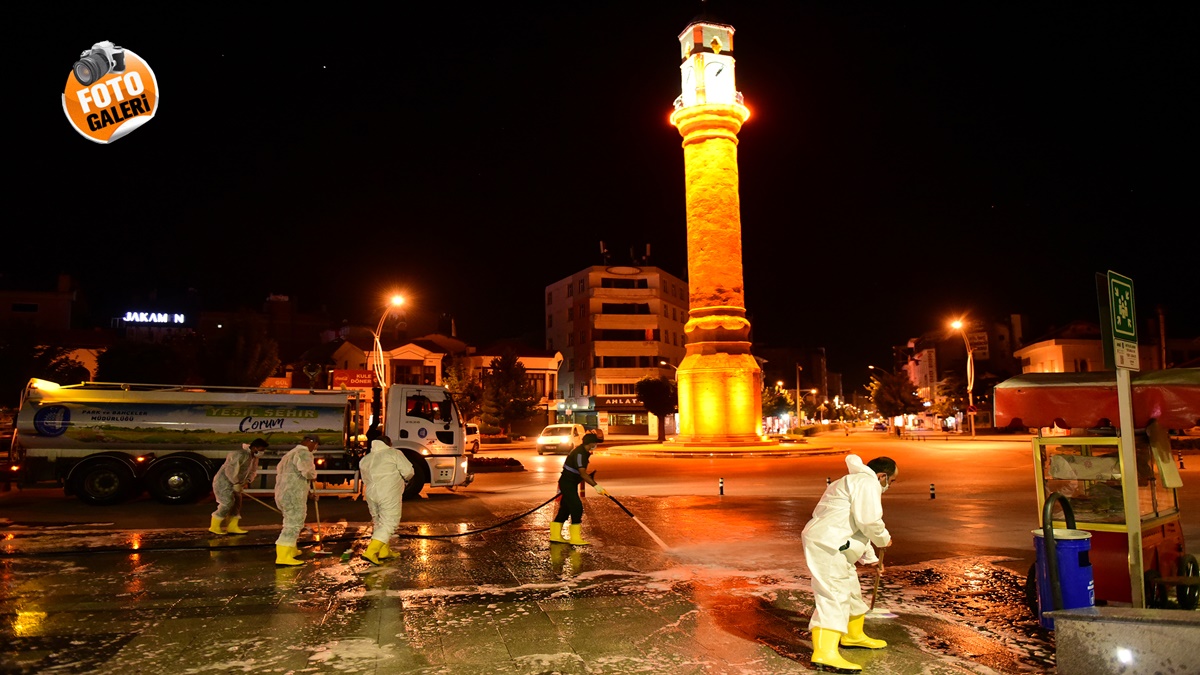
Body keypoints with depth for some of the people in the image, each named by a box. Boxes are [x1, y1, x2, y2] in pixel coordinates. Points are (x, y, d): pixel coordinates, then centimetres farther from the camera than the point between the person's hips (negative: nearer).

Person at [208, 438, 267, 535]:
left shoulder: (254, 458, 6)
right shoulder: (241, 455, -25)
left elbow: (253, 471, 17)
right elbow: (230, 470, -30)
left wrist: (247, 482, 1)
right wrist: (236, 483, -25)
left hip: (234, 482, 10)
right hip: (224, 480, -10)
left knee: (237, 502, 6)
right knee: (228, 503, -14)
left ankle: (232, 527, 12)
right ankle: (214, 527, -3)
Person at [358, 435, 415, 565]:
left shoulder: (366, 459, 20)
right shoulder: (394, 453, 2)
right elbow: (408, 471, -5)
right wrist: (405, 480, 16)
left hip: (371, 494, 6)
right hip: (389, 494, -6)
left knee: (379, 521, 20)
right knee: (389, 523, -5)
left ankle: (384, 551, 23)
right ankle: (370, 552, -16)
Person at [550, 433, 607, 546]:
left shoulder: (583, 452, 9)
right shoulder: (579, 453, -24)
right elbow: (583, 473, -33)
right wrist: (596, 486, -38)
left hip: (570, 483, 10)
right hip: (567, 483, -10)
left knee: (565, 509, 14)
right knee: (577, 507, -12)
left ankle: (555, 535, 22)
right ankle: (575, 538, -8)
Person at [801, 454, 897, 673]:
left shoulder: (854, 482, 27)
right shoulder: (867, 483, -8)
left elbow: (856, 526, 34)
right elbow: (868, 521, -19)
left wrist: (870, 557, 40)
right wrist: (884, 539, 2)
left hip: (832, 545, 11)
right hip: (826, 545, -11)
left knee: (850, 589, 25)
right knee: (834, 595, -17)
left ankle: (853, 635, 44)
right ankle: (825, 653, -25)